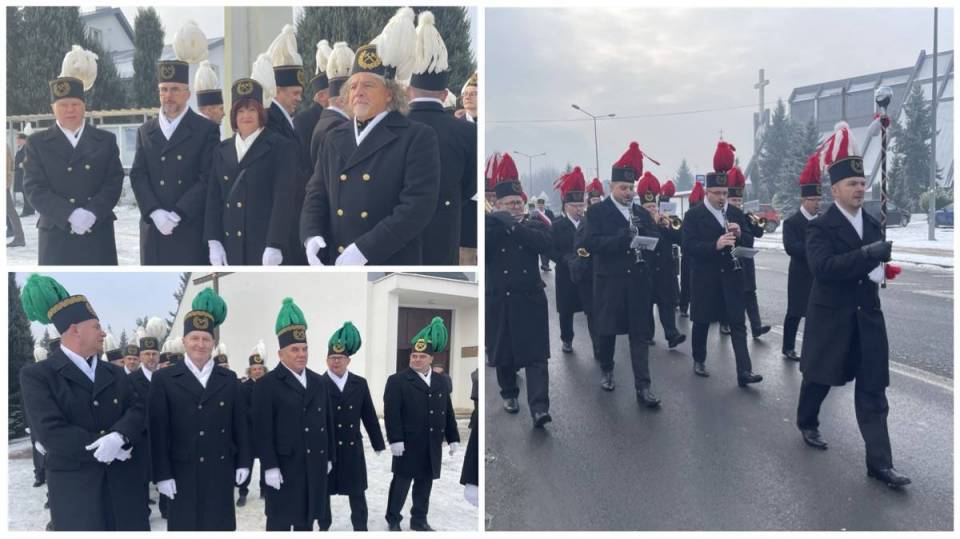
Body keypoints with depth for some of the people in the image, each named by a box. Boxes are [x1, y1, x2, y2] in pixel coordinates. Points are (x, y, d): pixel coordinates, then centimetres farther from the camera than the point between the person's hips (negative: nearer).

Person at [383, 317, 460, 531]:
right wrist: (395, 439, -18)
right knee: (401, 483, 4)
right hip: (408, 444, -5)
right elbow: (391, 413, -11)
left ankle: (419, 520, 23)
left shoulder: (442, 382, 10)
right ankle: (393, 520, 18)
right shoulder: (397, 381, -5)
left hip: (432, 446, 5)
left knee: (425, 484, 11)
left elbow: (448, 413, 12)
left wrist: (453, 438, 9)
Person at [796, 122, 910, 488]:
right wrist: (868, 255, -33)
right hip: (831, 316, -5)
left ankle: (879, 462, 2)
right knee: (820, 377, 13)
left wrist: (879, 268, -3)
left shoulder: (872, 224, 9)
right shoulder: (820, 227, -11)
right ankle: (807, 424, 40)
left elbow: (872, 262, 18)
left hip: (868, 316, 5)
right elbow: (823, 266, -27)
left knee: (873, 389, 1)